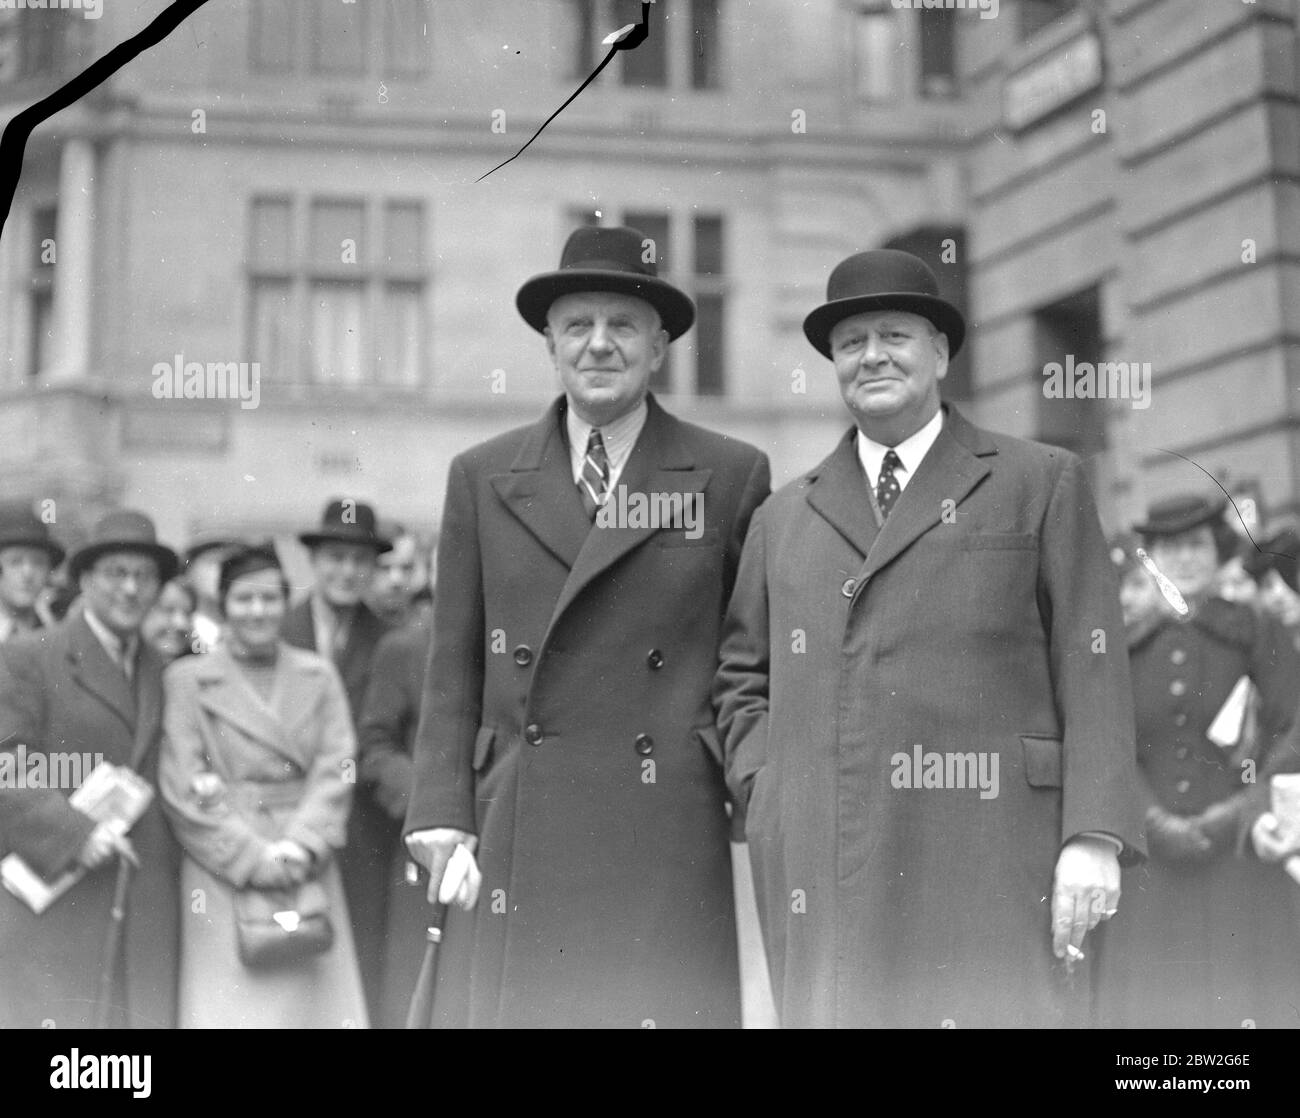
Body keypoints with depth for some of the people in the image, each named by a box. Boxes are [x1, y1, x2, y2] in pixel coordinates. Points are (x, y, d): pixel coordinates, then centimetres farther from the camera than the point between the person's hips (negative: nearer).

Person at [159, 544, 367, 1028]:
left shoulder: (319, 675, 12)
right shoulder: (187, 679, 2)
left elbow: (335, 768, 4)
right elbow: (181, 787, -4)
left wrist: (298, 847, -10)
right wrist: (253, 856, -11)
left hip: (308, 869, 3)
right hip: (224, 871, -2)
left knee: (314, 997, -1)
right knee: (231, 1003, -5)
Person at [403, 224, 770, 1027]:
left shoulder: (733, 476, 5)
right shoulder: (482, 478, 10)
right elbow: (454, 669, 10)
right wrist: (445, 820, 2)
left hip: (668, 844, -1)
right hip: (516, 841, 1)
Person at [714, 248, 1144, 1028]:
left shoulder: (1042, 484, 10)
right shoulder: (785, 518, 19)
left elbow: (1093, 669, 3)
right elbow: (742, 681, 24)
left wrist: (1095, 838, -7)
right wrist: (766, 788, 6)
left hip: (989, 868, -2)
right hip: (824, 874, 3)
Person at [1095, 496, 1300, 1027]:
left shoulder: (1256, 634, 4)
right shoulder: (1127, 647, 10)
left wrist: (1236, 815, -12)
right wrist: (1158, 824, -11)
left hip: (1240, 850, -2)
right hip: (1157, 855, 2)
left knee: (1243, 998, -6)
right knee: (1157, 997, -3)